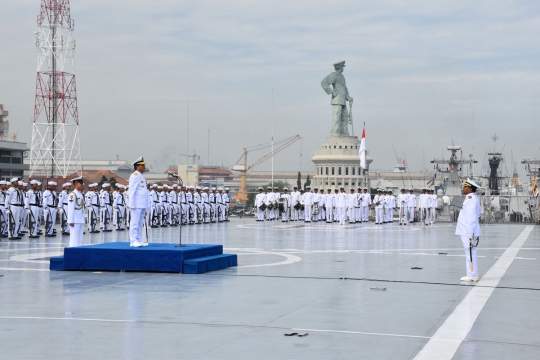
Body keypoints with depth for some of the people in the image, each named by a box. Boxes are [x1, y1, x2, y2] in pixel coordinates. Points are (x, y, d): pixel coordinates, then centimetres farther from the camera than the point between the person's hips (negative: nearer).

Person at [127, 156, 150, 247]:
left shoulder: (142, 176, 18)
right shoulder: (135, 176, -10)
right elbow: (132, 191, -14)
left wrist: (146, 205, 18)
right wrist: (132, 204, -17)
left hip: (142, 205, 9)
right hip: (137, 204, -9)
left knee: (140, 223, 10)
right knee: (135, 222, -7)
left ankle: (139, 240, 14)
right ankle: (133, 241, -7)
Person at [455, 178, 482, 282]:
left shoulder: (471, 199, -17)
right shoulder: (473, 198, 15)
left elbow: (471, 217, -22)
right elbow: (479, 212, 28)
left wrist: (470, 233, -23)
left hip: (469, 232, -11)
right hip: (466, 231, 11)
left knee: (470, 252, -5)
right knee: (471, 253, 14)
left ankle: (472, 275, -1)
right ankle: (472, 275, 19)